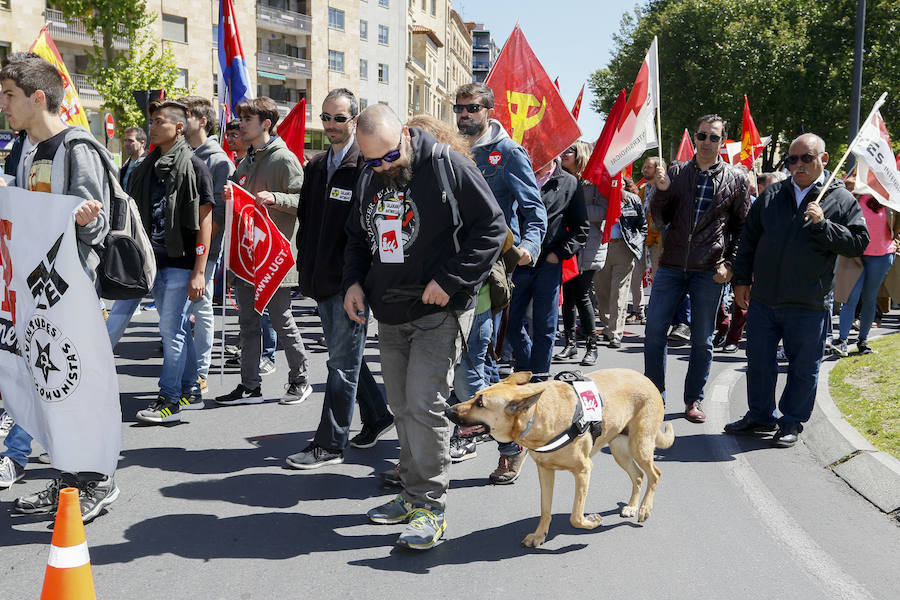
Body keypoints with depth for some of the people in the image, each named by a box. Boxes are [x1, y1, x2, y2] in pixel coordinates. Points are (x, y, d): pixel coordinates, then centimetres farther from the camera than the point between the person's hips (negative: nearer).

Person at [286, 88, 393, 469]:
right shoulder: (315, 166, 15)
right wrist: (306, 273, 13)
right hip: (323, 281, 8)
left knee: (342, 361, -2)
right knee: (345, 356, 17)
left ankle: (330, 444, 6)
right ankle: (377, 417, 34)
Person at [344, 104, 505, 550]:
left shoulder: (448, 167, -12)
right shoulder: (370, 181, 9)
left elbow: (492, 227, -12)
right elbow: (357, 237, 22)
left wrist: (450, 280, -18)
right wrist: (354, 281, 4)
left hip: (439, 312, -7)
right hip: (390, 313, 7)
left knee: (424, 403, -13)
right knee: (401, 405, 13)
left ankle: (430, 506, -1)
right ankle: (413, 494, 27)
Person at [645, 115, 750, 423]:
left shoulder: (736, 180, 4)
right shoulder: (676, 171, 7)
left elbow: (742, 227, 6)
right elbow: (660, 218, 7)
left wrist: (729, 264, -5)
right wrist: (662, 190, -11)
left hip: (710, 270, -1)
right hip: (672, 264, 1)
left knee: (702, 339, 6)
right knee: (654, 330, 0)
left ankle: (694, 400, 19)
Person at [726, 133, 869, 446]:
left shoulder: (842, 200, 0)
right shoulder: (772, 194, 9)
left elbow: (859, 242, -6)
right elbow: (749, 239, 12)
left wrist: (822, 225, -18)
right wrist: (741, 279, 8)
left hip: (808, 305, -3)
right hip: (763, 300, 3)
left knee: (803, 367, 7)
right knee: (758, 362, 12)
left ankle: (792, 422, 23)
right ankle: (760, 416, 29)